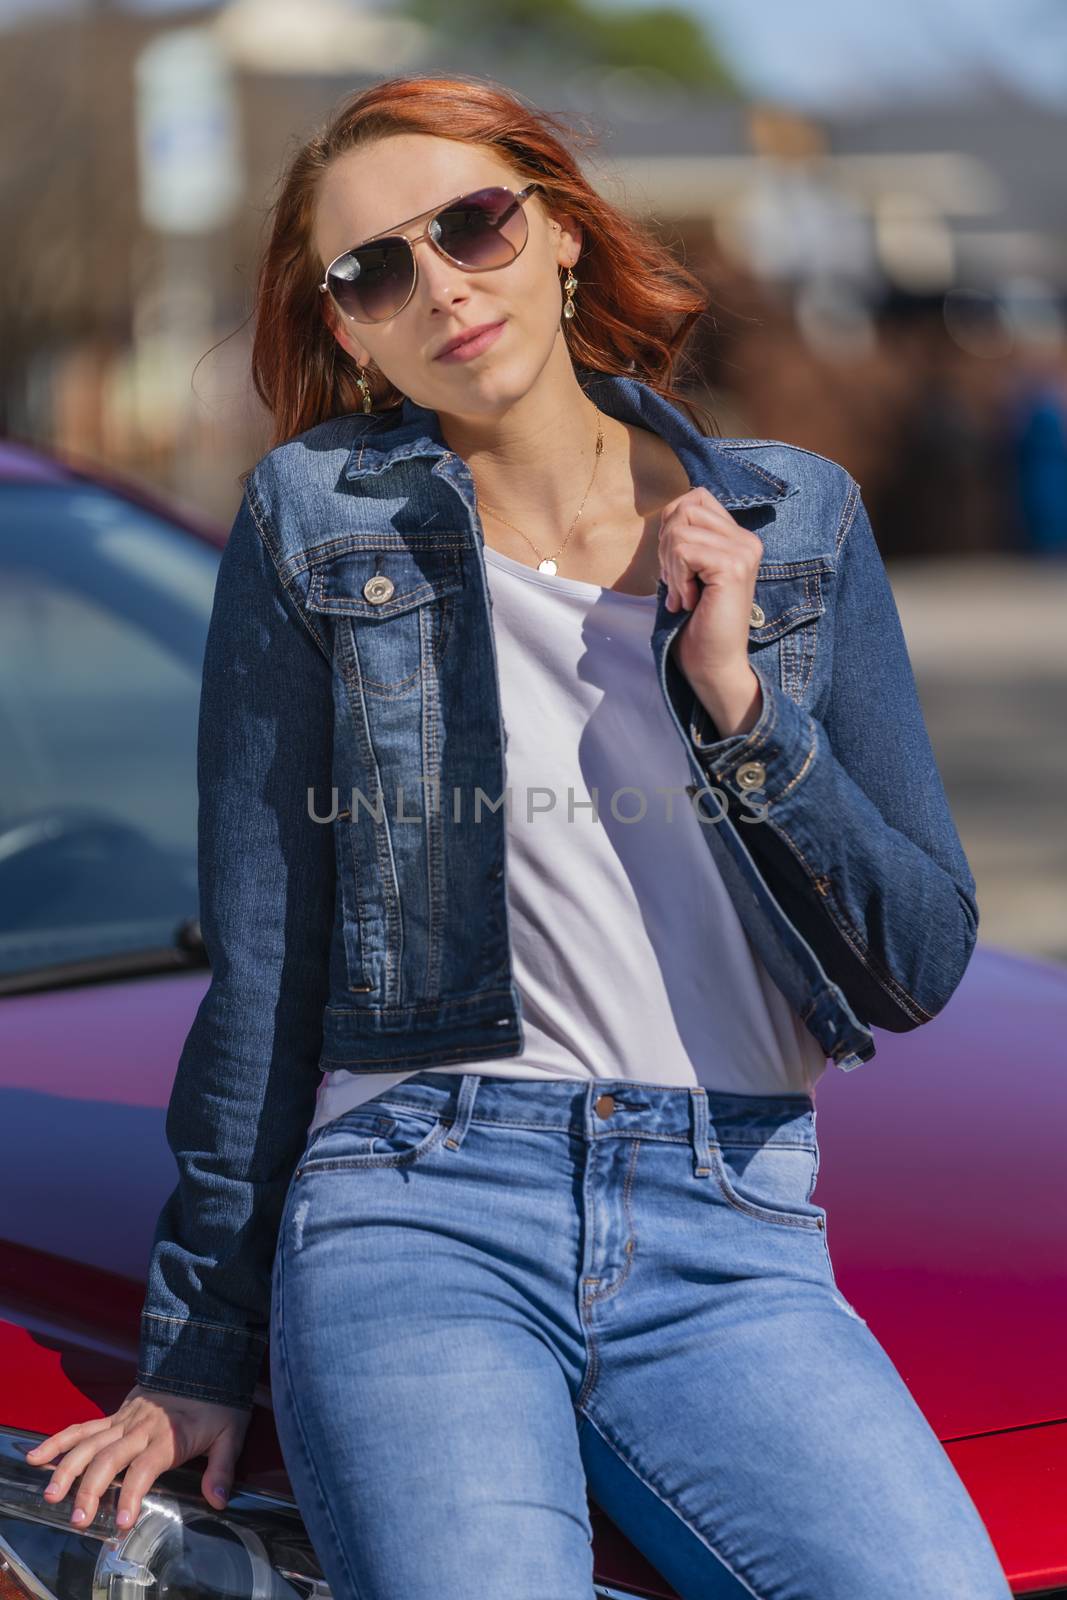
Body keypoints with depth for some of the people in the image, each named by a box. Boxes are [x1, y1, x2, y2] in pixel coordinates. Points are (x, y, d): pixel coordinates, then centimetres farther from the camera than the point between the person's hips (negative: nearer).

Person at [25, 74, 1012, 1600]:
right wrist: (201, 1348, 8)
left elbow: (924, 962, 10)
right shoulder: (316, 521, 6)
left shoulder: (796, 524, 12)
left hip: (733, 1250, 2)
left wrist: (742, 703, -3)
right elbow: (261, 950, 7)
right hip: (421, 1214, -2)